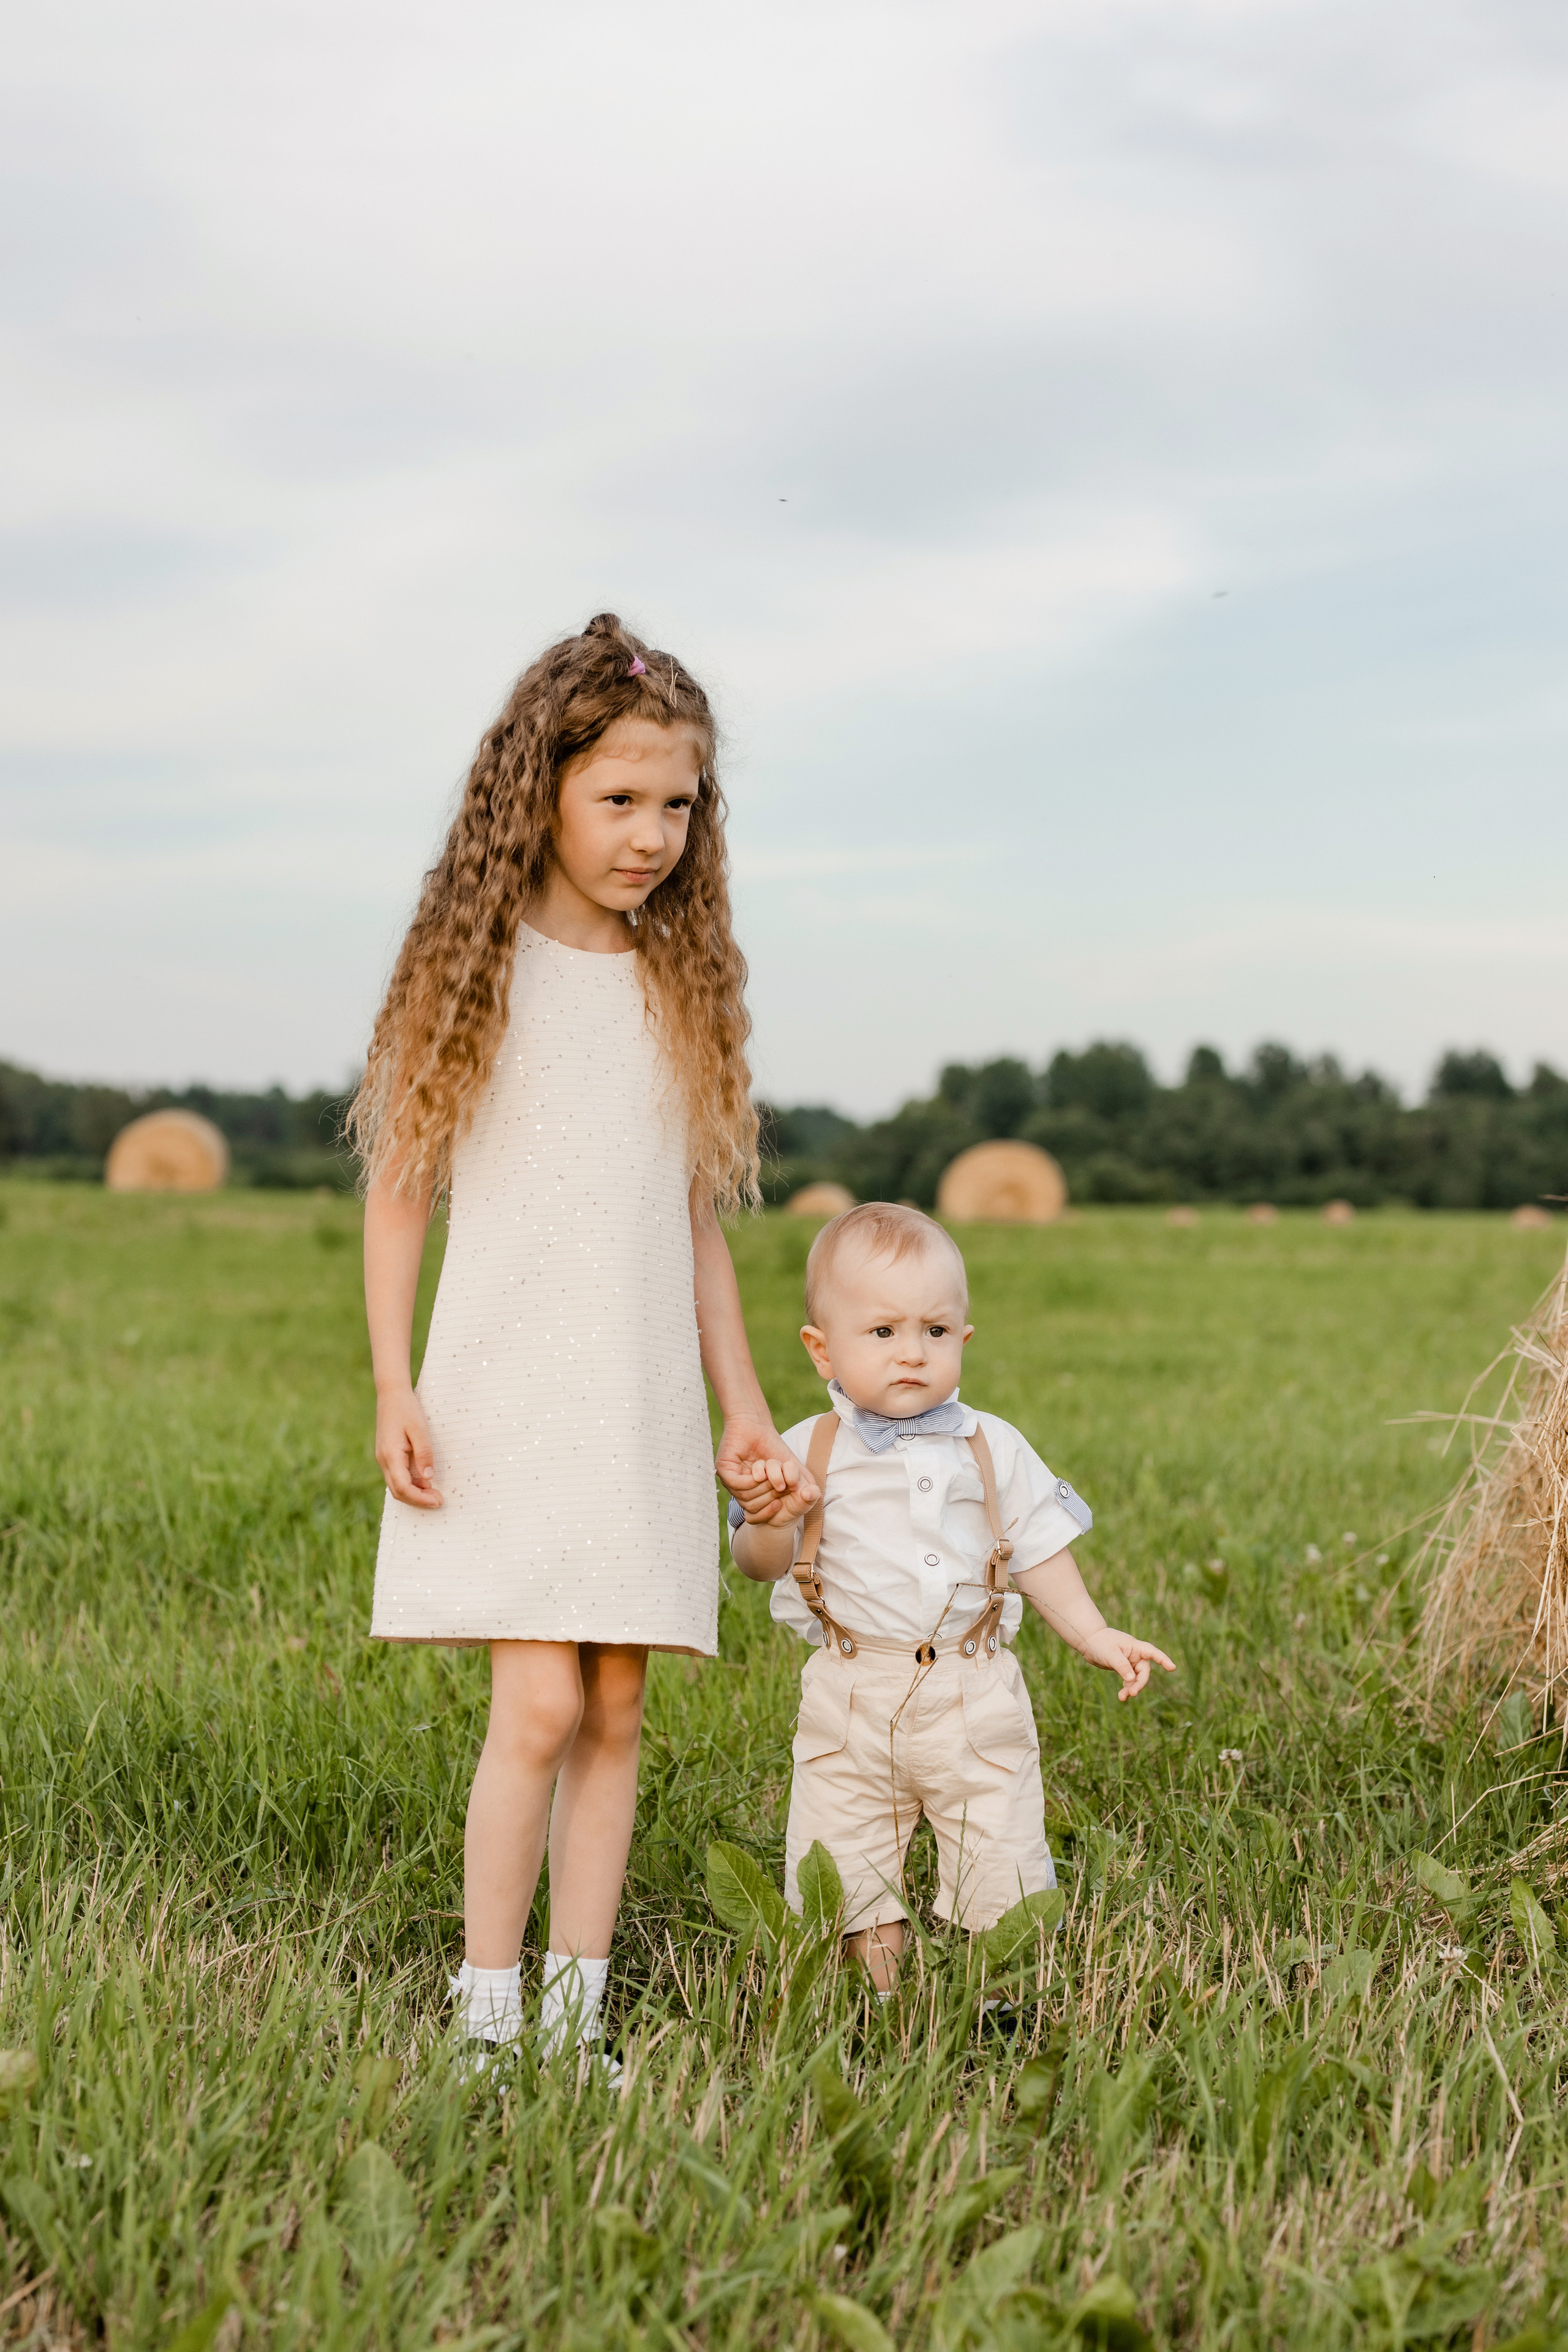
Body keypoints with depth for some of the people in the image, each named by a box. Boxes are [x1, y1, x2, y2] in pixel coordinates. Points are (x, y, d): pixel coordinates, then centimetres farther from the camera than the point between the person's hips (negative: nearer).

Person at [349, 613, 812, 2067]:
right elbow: (398, 1187, 0)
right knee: (540, 1704, -12)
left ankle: (575, 2017, 10)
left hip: (645, 1402, 4)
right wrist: (392, 1389, -7)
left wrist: (745, 1409, 14)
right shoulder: (478, 964, -1)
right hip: (504, 1391, -4)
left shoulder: (683, 980, 11)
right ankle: (486, 2021, -1)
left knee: (616, 1710, 3)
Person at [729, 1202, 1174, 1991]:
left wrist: (1094, 1636, 8)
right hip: (854, 1700, -1)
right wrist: (768, 1523, -22)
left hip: (976, 1697, 1)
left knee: (1001, 1868, 4)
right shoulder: (811, 1453, 0)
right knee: (841, 1869, 2)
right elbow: (762, 1565, -1)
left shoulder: (993, 1449, 6)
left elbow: (1039, 1551, 14)